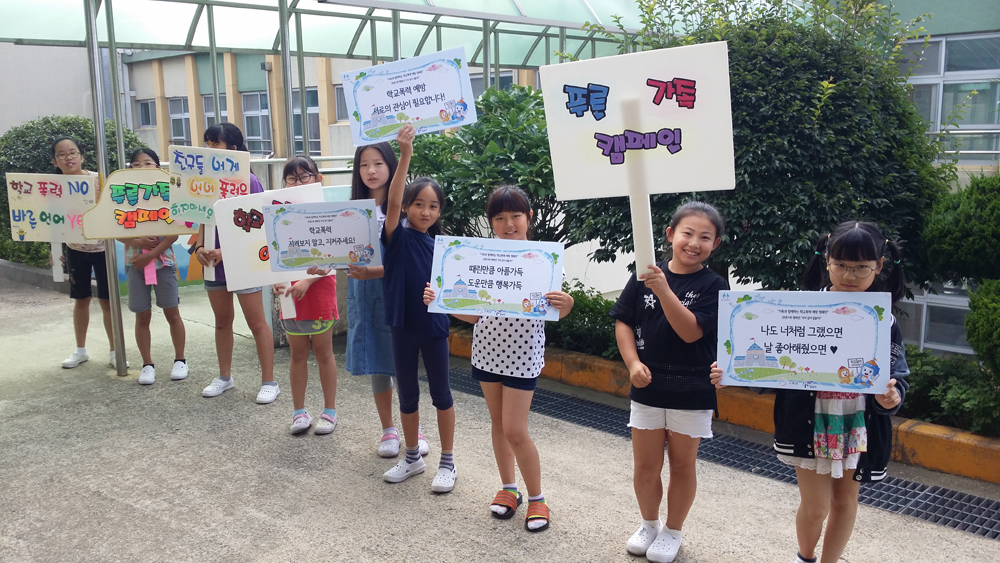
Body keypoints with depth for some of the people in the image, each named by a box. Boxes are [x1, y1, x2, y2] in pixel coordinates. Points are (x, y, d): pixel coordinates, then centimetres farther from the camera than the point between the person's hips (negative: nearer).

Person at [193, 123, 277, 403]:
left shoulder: (249, 181, -12)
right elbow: (203, 220, 11)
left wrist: (225, 251, -22)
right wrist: (199, 247, -6)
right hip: (213, 262, 6)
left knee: (257, 323, 0)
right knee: (222, 321, 16)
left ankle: (269, 382, 8)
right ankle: (224, 377, 29)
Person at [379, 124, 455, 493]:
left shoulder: (439, 246, 0)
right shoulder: (398, 238, -7)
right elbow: (392, 202, -24)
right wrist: (405, 156, -34)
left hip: (434, 326, 1)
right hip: (403, 326, -1)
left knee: (441, 393, 9)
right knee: (407, 395, 12)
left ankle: (447, 463, 20)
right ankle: (412, 458, 29)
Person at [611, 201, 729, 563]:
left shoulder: (713, 286, -9)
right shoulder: (645, 276, -2)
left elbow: (691, 331, -20)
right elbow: (623, 321, 3)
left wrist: (664, 290, -30)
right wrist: (633, 363, -9)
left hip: (692, 393, -2)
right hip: (647, 387, 2)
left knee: (682, 465, 12)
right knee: (645, 466, 10)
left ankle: (673, 531, 32)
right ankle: (649, 523, 35)